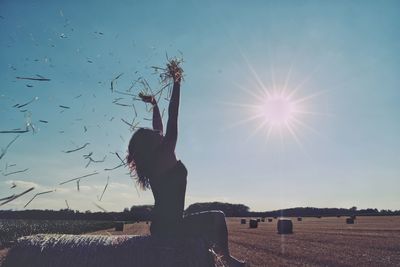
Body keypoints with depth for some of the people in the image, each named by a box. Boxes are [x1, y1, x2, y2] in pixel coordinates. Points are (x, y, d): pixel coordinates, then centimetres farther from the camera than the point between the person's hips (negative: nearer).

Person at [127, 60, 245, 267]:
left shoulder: (151, 161, 7)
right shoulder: (164, 156, -15)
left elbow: (159, 129, 18)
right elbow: (173, 118, -14)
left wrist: (155, 105, 27)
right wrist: (177, 83, -7)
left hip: (160, 226, 9)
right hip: (169, 228, -9)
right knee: (217, 217, 0)